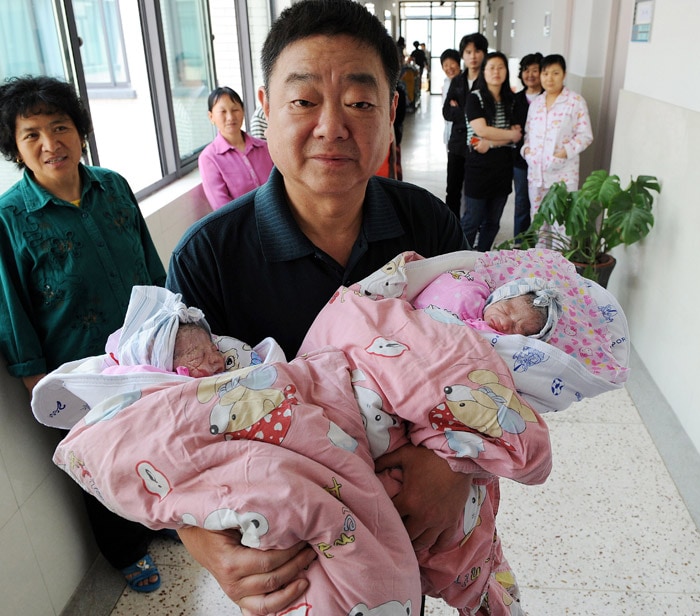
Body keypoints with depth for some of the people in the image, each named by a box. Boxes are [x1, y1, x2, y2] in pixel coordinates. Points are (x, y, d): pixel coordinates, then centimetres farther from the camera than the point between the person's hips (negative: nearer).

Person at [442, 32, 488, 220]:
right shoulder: (457, 81, 11)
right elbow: (446, 112, 2)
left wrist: (459, 110, -10)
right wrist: (467, 114, -13)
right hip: (457, 143, 5)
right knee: (453, 191, 11)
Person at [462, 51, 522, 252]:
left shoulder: (511, 100, 9)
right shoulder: (475, 98, -5)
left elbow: (515, 134, 1)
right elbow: (482, 130, -16)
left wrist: (491, 143, -15)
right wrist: (510, 134, -5)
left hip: (503, 166, 5)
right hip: (479, 166, -5)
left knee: (493, 221, 11)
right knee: (473, 219, -2)